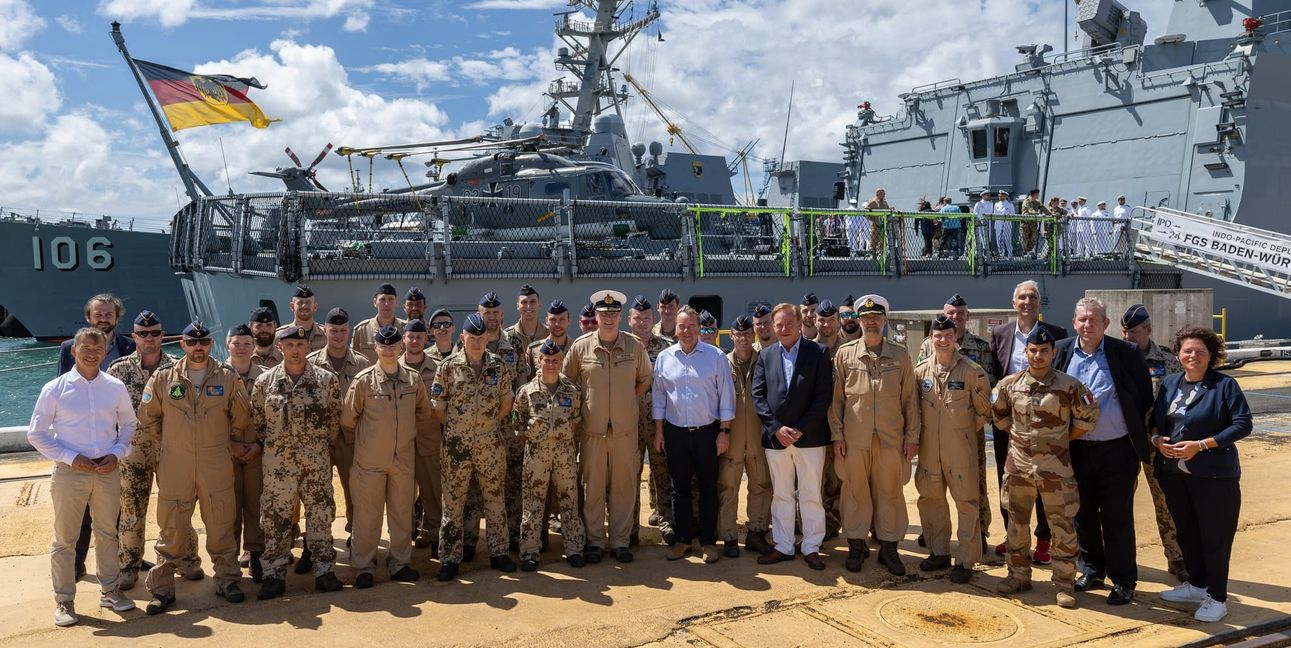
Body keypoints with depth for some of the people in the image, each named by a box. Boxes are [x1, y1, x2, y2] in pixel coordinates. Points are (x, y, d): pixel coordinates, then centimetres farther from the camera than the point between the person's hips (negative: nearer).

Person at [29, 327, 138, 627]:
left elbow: (128, 425, 12)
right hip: (69, 473, -2)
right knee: (65, 540, 5)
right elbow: (36, 434, -3)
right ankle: (64, 601, 18)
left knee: (107, 534, 14)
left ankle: (109, 591, 28)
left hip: (107, 472, 2)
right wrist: (71, 458, -13)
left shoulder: (116, 388, 1)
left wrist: (116, 454, -5)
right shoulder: (54, 389, -6)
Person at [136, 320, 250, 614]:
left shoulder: (228, 378, 1)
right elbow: (147, 418, 7)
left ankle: (227, 579, 21)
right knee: (171, 527, 5)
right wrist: (157, 450, 6)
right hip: (174, 467, 0)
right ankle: (162, 588, 15)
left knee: (221, 524, 7)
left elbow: (240, 419, 10)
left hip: (217, 466, 0)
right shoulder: (163, 378, 0)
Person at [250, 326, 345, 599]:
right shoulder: (265, 381, 2)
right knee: (275, 518, 4)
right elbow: (257, 421, 9)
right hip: (278, 463, 0)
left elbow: (335, 417, 7)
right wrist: (270, 444, 6)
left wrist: (321, 442, 6)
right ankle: (274, 575, 14)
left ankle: (323, 570, 16)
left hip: (317, 462, 0)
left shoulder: (327, 379, 0)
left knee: (320, 515, 5)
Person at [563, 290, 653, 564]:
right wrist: (583, 402, 3)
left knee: (624, 486, 7)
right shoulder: (581, 346, -3)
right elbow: (566, 380, 9)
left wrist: (630, 402, 5)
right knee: (593, 487, 6)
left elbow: (645, 380, 14)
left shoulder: (635, 345, 0)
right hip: (592, 428, -1)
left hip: (625, 428, 1)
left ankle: (620, 541, 18)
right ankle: (595, 541, 17)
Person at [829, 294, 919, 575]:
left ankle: (888, 547, 18)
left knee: (890, 492, 6)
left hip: (892, 437, 1)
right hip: (854, 437, 0)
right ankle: (856, 545, 19)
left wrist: (912, 436, 2)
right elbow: (836, 398, 4)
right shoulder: (845, 354, 3)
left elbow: (910, 398, 6)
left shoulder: (900, 355, 5)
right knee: (855, 491, 7)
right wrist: (836, 434, -1)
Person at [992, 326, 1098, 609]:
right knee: (1017, 522, 12)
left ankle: (1064, 583, 14)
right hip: (1018, 465, 3)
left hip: (1055, 467, -3)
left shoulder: (1069, 386, -7)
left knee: (1062, 525, 2)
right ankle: (1019, 575, 27)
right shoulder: (1009, 384, 1)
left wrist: (1063, 438, 3)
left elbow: (1088, 417, 2)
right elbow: (998, 414, 17)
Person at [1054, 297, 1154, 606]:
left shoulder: (1126, 353, -7)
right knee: (1083, 514, 14)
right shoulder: (1062, 352, 1)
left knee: (1117, 517, 3)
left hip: (1117, 450, -3)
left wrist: (1137, 436, -2)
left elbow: (1145, 398, 0)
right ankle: (1093, 570, 31)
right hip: (1076, 450, 3)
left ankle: (1123, 581, 16)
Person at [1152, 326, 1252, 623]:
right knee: (1187, 531, 15)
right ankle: (1197, 585, 32)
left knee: (1214, 535, 1)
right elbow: (1156, 419, 16)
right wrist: (1157, 439, -6)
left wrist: (1201, 445, -19)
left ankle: (1217, 598, 13)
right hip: (1174, 473, 5)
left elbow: (1243, 425, -12)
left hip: (1213, 474, -5)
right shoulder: (1170, 383, 9)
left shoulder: (1225, 385, -7)